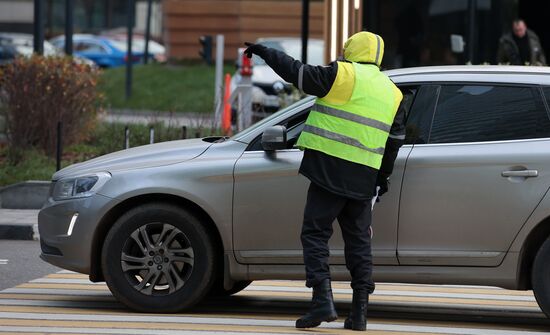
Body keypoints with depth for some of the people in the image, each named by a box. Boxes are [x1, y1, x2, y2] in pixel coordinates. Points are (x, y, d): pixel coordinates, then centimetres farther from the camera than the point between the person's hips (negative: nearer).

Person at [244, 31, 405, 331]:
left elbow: (298, 73, -5)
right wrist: (383, 176, 31)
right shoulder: (391, 92, 16)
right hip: (363, 180, 6)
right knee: (358, 240, 13)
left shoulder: (343, 75, -5)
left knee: (315, 233, -2)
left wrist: (267, 53, 10)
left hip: (331, 171, -6)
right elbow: (395, 140, 20)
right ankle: (359, 312, 10)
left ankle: (323, 300, -15)